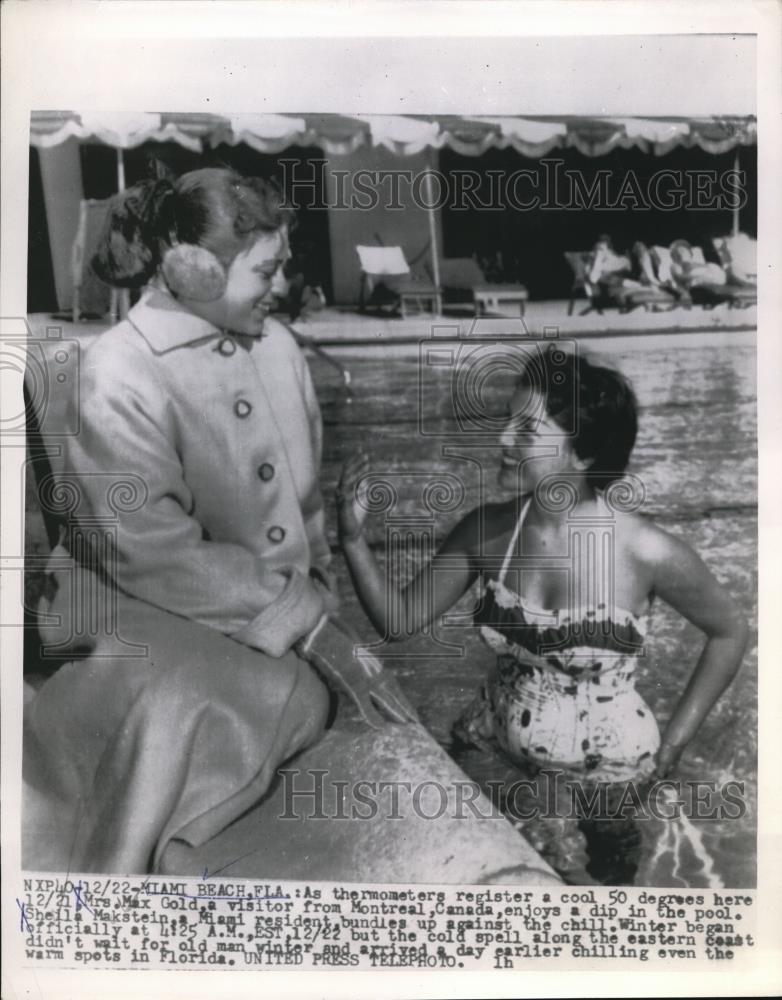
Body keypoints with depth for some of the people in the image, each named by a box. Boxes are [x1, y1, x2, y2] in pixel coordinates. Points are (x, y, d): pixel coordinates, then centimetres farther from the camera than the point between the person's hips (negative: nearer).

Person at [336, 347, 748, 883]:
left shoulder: (646, 551, -23)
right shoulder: (487, 530, -13)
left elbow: (731, 632, -5)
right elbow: (399, 618, -7)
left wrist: (672, 745, -5)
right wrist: (354, 538, -22)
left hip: (605, 766, -3)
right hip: (501, 745, 3)